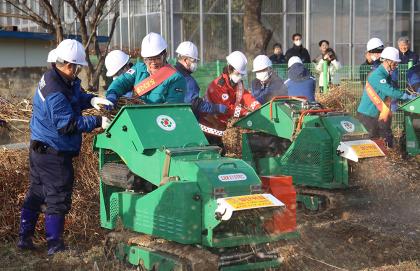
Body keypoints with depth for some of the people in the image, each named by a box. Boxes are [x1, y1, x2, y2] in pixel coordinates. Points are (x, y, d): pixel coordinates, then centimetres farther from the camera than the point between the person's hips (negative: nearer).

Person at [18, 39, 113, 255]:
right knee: (58, 198, -1)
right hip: (54, 154, -11)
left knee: (36, 193, 18)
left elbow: (77, 96, 16)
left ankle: (25, 237, 27)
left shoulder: (53, 78, 5)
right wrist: (97, 122, -22)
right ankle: (54, 245, 7)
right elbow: (69, 124, -26)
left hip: (40, 149, 11)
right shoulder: (56, 94, -26)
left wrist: (91, 100, -3)